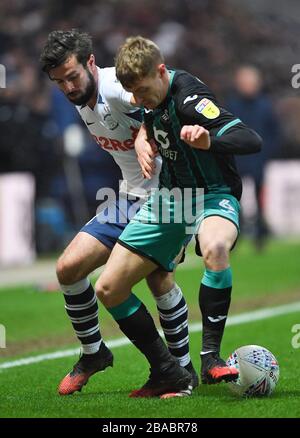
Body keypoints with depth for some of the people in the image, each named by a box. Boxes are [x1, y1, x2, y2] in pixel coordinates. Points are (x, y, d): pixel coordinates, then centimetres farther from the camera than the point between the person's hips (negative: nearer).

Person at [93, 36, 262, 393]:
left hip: (213, 195, -7)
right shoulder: (154, 93, -2)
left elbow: (252, 141, -34)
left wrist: (209, 141, -53)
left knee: (215, 248, -44)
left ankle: (210, 358, -33)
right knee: (108, 290, 0)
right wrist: (142, 138, 3)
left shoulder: (188, 97, -25)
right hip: (169, 197, 8)